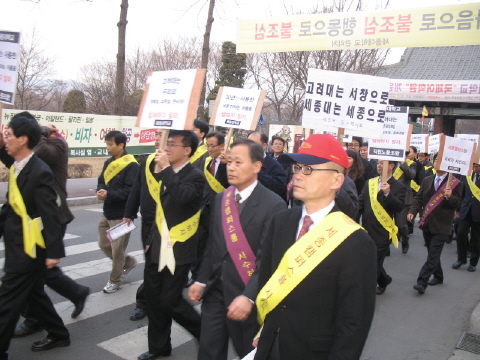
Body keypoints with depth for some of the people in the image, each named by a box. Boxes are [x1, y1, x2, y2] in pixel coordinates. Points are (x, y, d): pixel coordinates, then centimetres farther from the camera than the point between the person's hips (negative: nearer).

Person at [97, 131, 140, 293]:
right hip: (107, 212, 9)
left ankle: (115, 281, 21)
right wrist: (100, 191, -10)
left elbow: (131, 190, -23)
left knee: (117, 249, 3)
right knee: (104, 245, 16)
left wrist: (109, 194, -24)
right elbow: (101, 181, 13)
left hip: (122, 214, -8)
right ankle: (129, 262, 37)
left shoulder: (131, 165, -17)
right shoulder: (108, 163, 10)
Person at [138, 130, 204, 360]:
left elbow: (182, 197, -33)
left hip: (178, 250, -7)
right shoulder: (165, 174, 9)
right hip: (157, 248, 7)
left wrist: (165, 168, -26)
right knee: (154, 298, 13)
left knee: (170, 301, -3)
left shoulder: (195, 176, -12)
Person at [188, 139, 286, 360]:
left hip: (245, 293, -5)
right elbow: (212, 244, 10)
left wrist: (249, 296, -26)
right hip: (215, 289, 5)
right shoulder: (220, 199, 5)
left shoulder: (273, 205, -16)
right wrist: (201, 280, 6)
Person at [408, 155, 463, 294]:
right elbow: (419, 198, 7)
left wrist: (449, 197, -28)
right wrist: (412, 211, -9)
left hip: (441, 226, -6)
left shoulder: (455, 183, -6)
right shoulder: (427, 180, 10)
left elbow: (458, 203, -7)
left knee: (433, 255, -9)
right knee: (432, 253, 17)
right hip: (427, 223, 6)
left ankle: (422, 282, -11)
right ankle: (438, 277, 35)